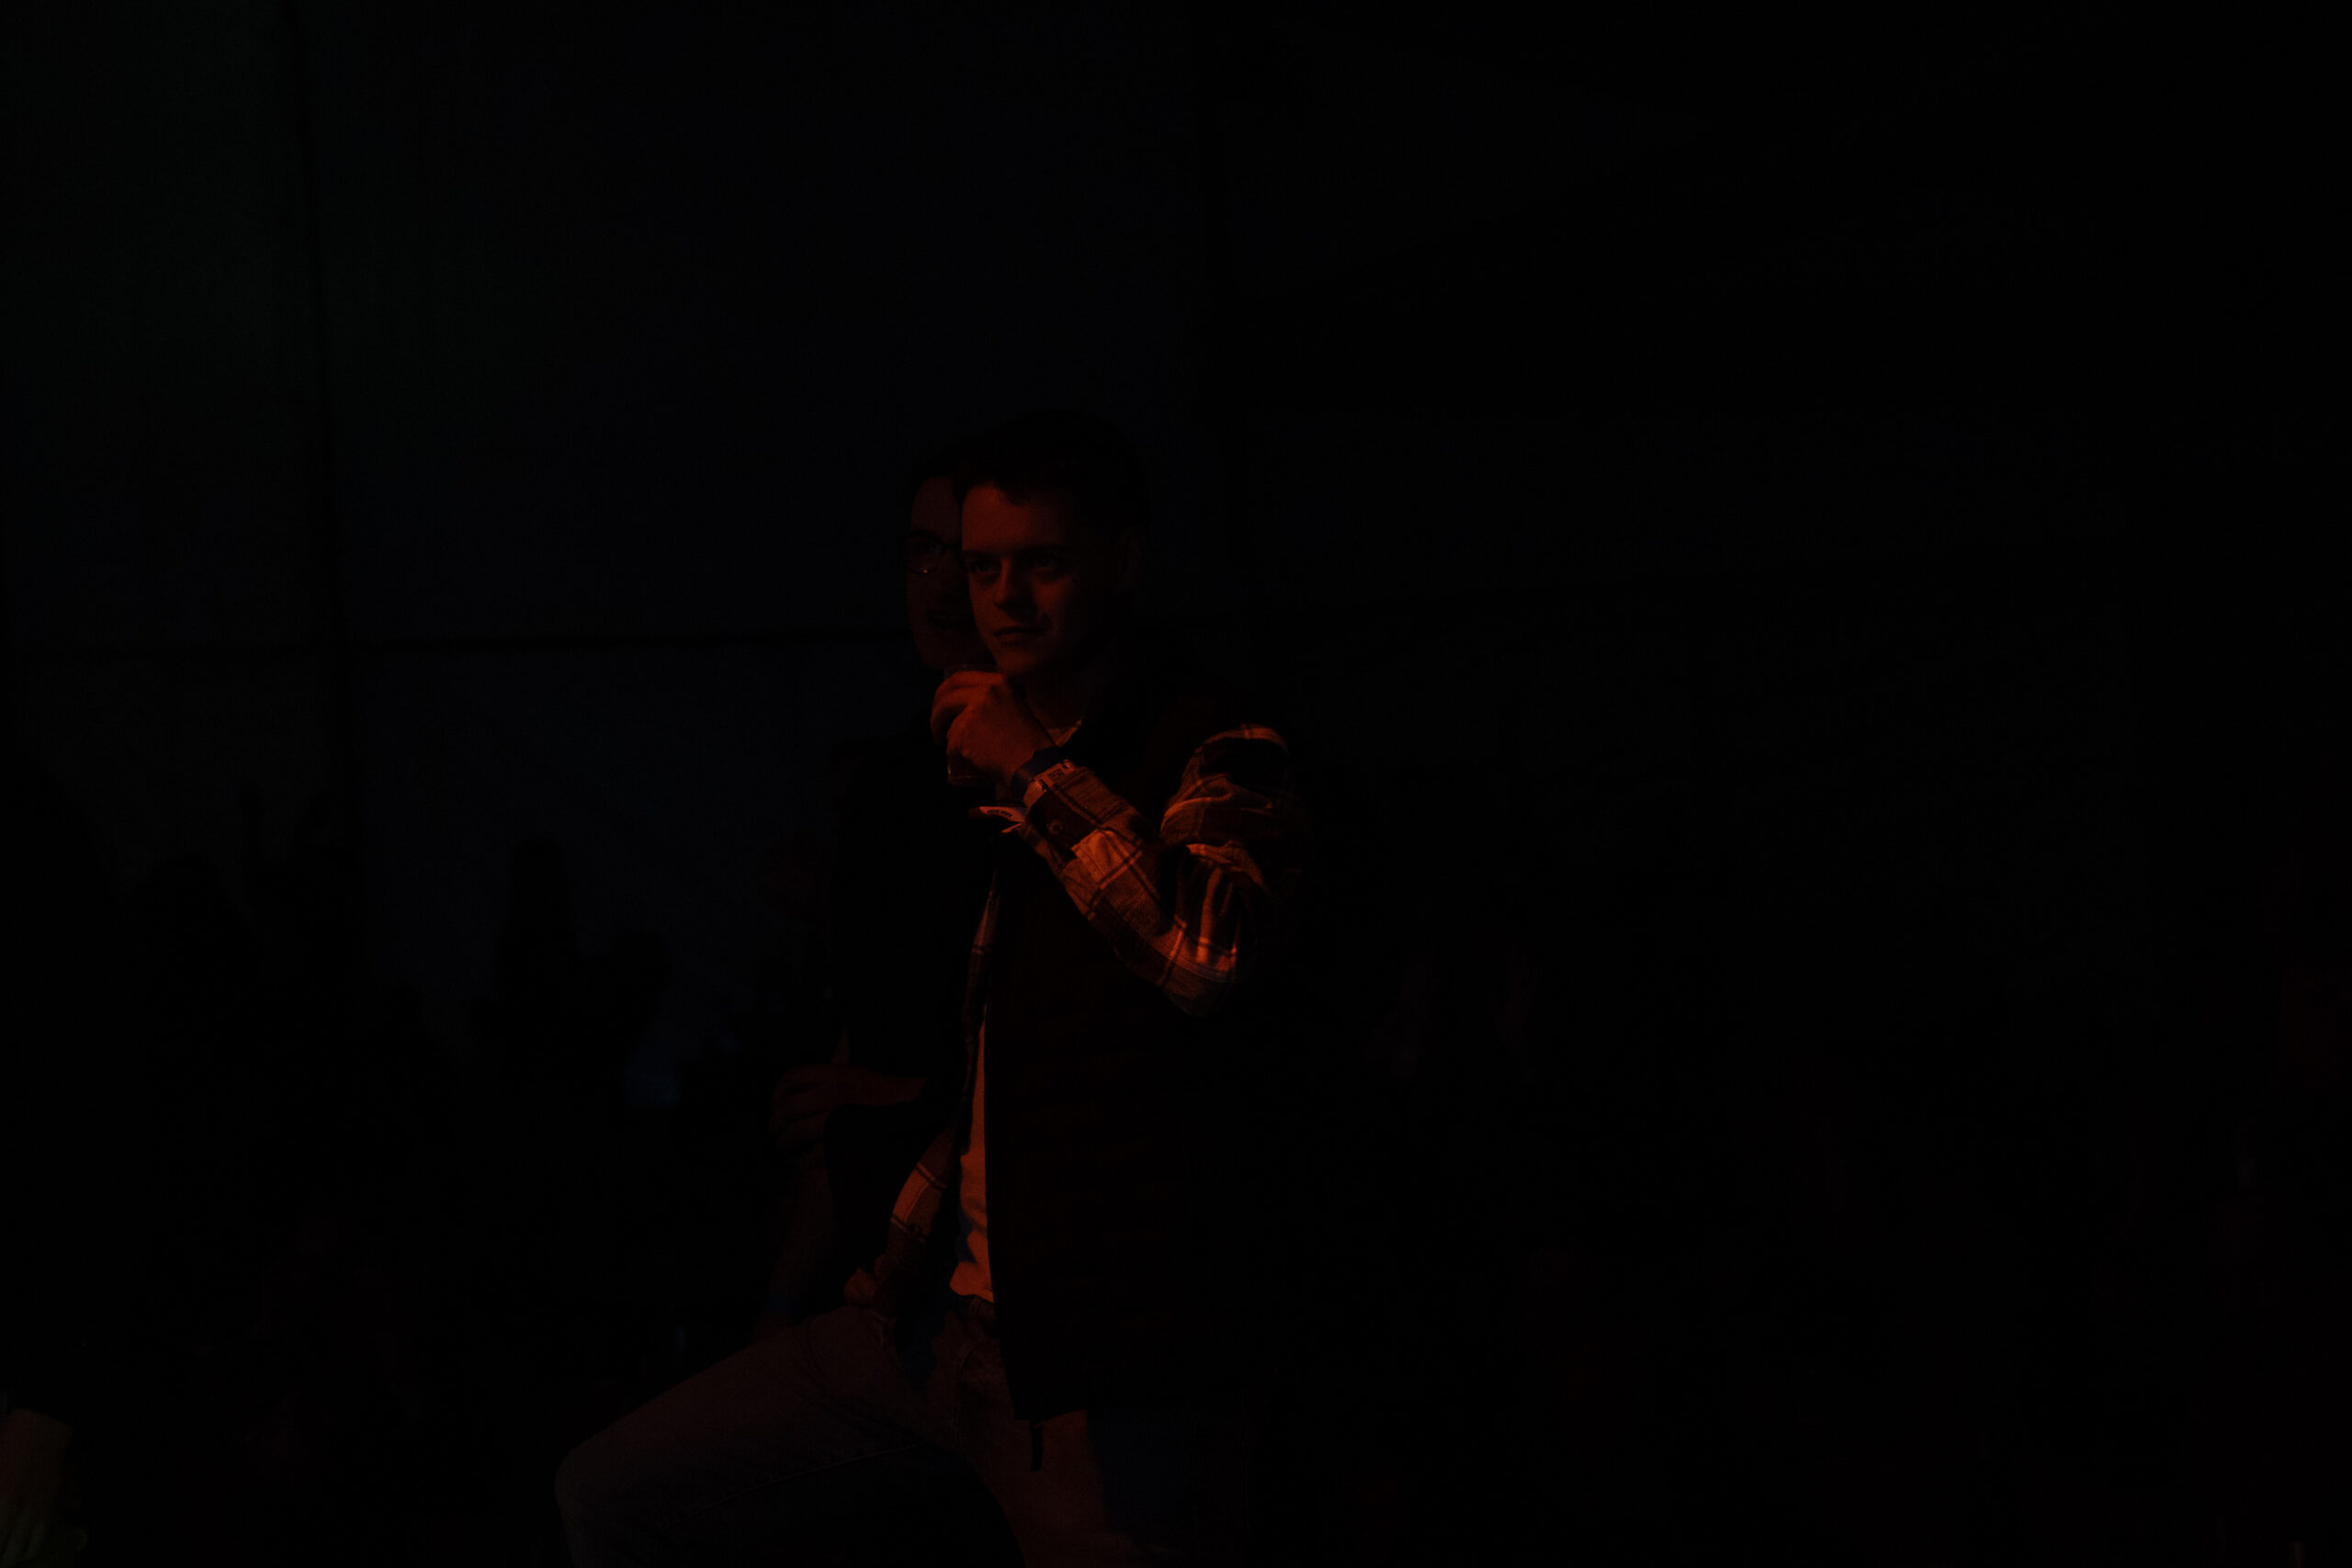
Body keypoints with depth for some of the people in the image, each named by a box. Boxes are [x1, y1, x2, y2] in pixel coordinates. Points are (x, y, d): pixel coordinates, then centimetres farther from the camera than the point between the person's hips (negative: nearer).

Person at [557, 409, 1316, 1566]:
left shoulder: (1220, 754, -9)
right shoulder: (994, 761, 19)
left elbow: (1206, 952, -32)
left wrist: (1037, 772, -20)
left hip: (1113, 1373, -8)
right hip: (942, 1327, 8)